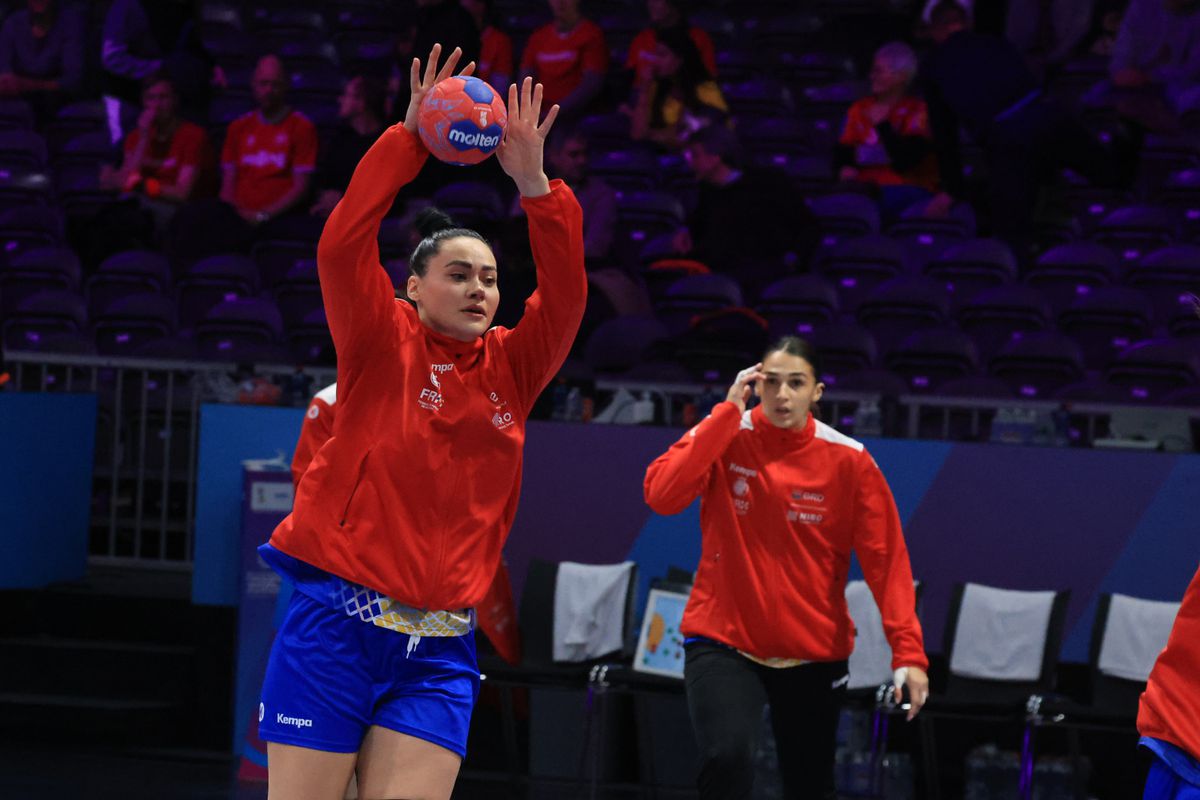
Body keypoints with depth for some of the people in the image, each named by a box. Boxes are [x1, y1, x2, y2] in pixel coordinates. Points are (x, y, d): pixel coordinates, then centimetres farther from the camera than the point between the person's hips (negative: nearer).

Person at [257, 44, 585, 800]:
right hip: (336, 628, -3)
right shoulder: (382, 347, 1)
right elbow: (342, 248, -12)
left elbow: (565, 294, -3)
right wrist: (410, 139, -17)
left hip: (439, 651, 3)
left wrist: (535, 184, -15)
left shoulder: (510, 368, 10)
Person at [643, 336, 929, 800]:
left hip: (814, 655, 2)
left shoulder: (848, 461, -5)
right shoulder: (725, 436, -5)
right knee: (728, 760, -26)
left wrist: (908, 652, -15)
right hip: (723, 643, -2)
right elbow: (661, 495, -22)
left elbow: (886, 560, -6)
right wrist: (729, 411, -21)